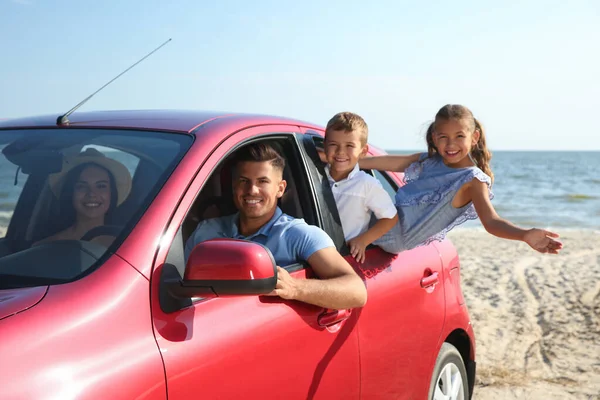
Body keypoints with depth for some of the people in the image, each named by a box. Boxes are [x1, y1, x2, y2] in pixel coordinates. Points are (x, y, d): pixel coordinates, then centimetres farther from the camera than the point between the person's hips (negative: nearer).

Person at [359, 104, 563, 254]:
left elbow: (491, 221, -28)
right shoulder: (428, 160, 6)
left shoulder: (473, 179, -16)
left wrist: (525, 235, -48)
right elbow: (388, 162, 12)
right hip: (391, 217, 8)